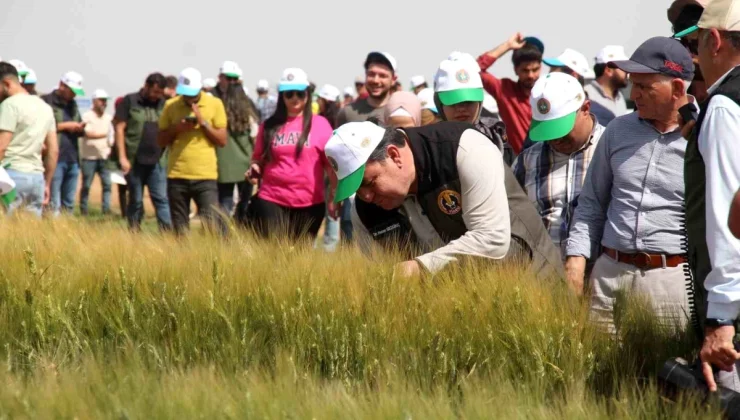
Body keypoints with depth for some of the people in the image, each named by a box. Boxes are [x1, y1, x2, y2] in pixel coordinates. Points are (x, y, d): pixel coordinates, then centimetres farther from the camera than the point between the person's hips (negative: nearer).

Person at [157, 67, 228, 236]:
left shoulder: (215, 104, 1)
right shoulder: (171, 106, 6)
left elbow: (222, 140, 1)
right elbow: (160, 141, 10)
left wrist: (203, 123, -12)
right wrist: (176, 128, -8)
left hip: (205, 176, -2)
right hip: (176, 176, 2)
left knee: (212, 225, -11)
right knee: (180, 230, 6)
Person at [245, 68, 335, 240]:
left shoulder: (320, 124, 2)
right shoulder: (270, 125, 7)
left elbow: (331, 165, 3)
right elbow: (258, 159, 17)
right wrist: (254, 169, -5)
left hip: (310, 204, -1)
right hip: (271, 201, 1)